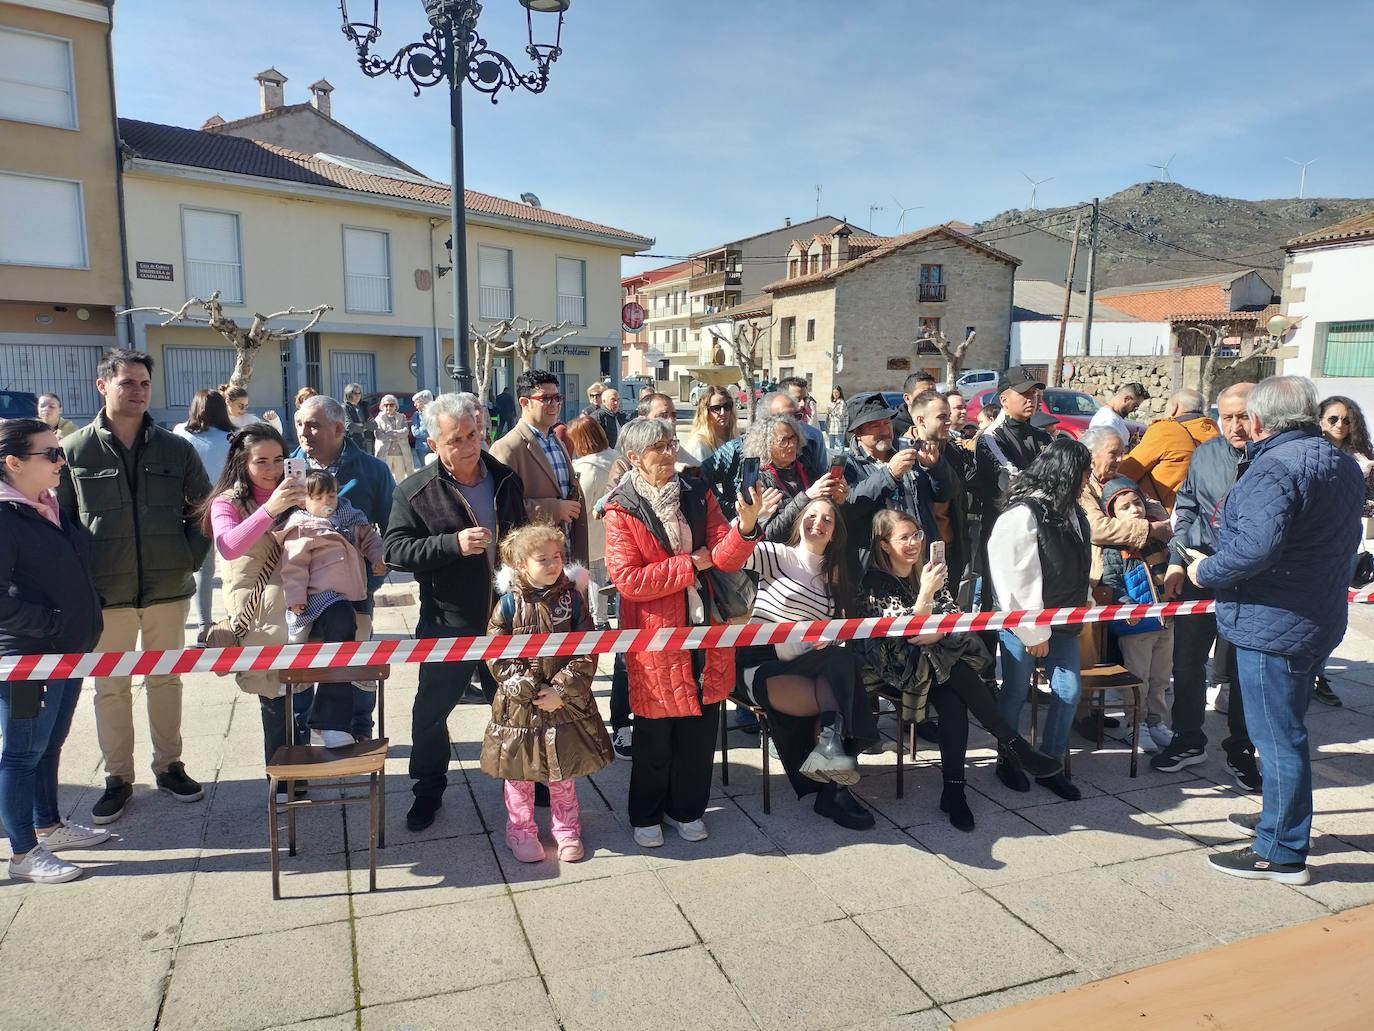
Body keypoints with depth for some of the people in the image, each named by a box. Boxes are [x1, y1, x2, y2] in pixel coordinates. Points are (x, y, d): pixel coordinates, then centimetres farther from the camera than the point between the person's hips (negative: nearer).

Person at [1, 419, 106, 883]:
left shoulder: (51, 506, 8)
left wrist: (85, 625, 14)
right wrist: (51, 623, -19)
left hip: (69, 650, 8)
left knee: (51, 744, 21)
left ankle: (49, 826, 37)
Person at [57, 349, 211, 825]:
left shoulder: (176, 448, 1)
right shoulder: (74, 451, -3)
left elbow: (203, 509, 10)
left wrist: (189, 557, 0)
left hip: (168, 589, 1)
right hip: (106, 594, -1)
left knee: (165, 680, 14)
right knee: (111, 687, 10)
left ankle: (169, 765, 29)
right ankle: (118, 777, 24)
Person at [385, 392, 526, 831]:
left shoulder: (506, 480, 2)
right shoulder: (415, 491, -10)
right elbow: (395, 550, -17)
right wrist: (454, 543, -28)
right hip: (447, 624, -3)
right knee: (432, 710, 10)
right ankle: (428, 790, 31)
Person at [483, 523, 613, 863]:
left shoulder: (572, 598, -6)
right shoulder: (509, 604, -10)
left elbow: (587, 652, -6)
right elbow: (496, 657, -9)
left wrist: (561, 690, -14)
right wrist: (529, 689, -16)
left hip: (566, 702, 1)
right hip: (519, 705, -1)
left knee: (564, 771, 15)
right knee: (519, 773, 13)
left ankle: (567, 829, 33)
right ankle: (521, 831, 32)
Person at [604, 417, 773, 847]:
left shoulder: (698, 495, 5)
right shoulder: (622, 510, -8)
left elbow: (726, 559, -2)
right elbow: (627, 579, -17)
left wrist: (745, 526, -22)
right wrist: (690, 563, -12)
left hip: (707, 632, 4)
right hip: (655, 638, -4)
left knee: (701, 728, 12)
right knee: (655, 736, 10)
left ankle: (686, 808, 33)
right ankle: (646, 815, 31)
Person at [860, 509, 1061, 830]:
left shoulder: (927, 572, 13)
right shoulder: (875, 582, -5)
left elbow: (956, 615, 10)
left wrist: (936, 634, -12)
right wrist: (926, 593, -29)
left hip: (938, 656, 5)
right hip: (901, 665, -5)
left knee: (953, 702, -27)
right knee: (958, 671, -31)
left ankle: (953, 792, -24)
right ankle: (1016, 746, -23)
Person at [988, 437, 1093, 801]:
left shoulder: (1071, 512, 5)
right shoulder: (1023, 514, -21)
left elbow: (1079, 565, 15)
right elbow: (1018, 580, -21)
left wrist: (1080, 613, 10)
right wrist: (1034, 631, -16)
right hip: (1024, 622, -8)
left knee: (1069, 690, 8)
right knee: (1016, 692, 7)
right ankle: (1008, 760, 26)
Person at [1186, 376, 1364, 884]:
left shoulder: (1273, 468, -21)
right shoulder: (1343, 464, 11)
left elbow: (1257, 544, -34)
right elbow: (1344, 539, 20)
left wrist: (1207, 570, -18)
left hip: (1272, 623, -10)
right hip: (1321, 619, 10)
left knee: (1277, 736, -1)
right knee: (1286, 730, 23)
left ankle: (1282, 853, 9)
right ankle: (1281, 817, 38)